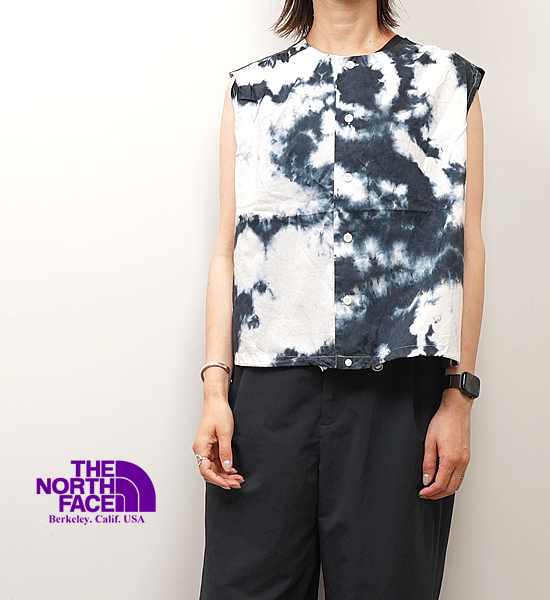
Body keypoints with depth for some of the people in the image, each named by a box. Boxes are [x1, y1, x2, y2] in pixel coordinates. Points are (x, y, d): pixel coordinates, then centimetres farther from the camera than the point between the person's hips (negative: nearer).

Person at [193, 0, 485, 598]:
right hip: (271, 380, 1)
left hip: (399, 385, 0)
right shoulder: (251, 88, 14)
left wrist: (459, 396, -2)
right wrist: (214, 389, 0)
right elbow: (227, 251, 9)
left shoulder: (449, 82, 11)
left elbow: (467, 247, 5)